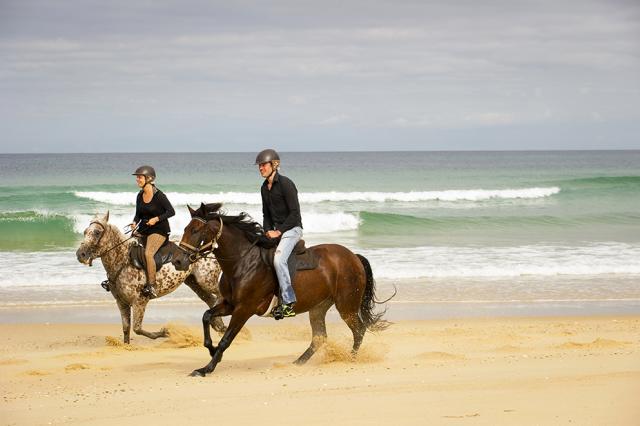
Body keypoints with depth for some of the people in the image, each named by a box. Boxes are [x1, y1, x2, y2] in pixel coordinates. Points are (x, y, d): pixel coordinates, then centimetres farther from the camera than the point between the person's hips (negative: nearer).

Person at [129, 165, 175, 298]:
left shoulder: (159, 196, -14)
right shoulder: (140, 196, 6)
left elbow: (171, 211, -11)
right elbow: (138, 214, 14)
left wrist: (156, 219, -21)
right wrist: (135, 223, -7)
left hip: (159, 229, -8)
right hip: (143, 229, 8)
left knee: (148, 253, -28)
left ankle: (151, 286, -25)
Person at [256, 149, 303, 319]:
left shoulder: (285, 184, -14)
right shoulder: (264, 188, 11)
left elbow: (295, 213, -16)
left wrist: (279, 231, -18)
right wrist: (268, 231, 2)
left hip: (291, 228, -9)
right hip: (276, 230, 9)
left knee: (279, 259, -28)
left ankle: (289, 303, -27)